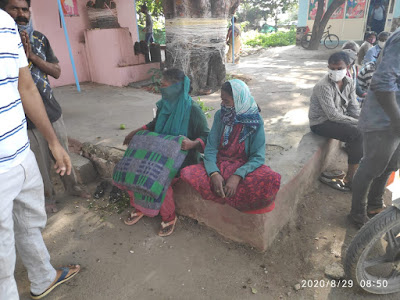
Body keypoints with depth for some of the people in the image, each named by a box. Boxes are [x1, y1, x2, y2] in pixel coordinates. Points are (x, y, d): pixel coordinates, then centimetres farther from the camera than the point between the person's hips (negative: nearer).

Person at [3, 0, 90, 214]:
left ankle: (72, 186, 36)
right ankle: (48, 197, 30)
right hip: (27, 118, -4)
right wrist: (21, 54, -21)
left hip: (52, 110, 4)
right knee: (41, 163, 8)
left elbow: (57, 72, 3)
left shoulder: (39, 39, 4)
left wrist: (32, 55, -12)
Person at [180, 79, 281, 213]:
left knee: (272, 180, -33)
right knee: (187, 173, -25)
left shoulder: (255, 122, -9)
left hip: (244, 166, -2)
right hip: (219, 164, 3)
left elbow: (258, 157, -12)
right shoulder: (220, 115, -1)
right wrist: (214, 173, -23)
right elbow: (210, 148, -5)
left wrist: (237, 176, -28)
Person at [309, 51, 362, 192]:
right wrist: (358, 122, -21)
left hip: (339, 118, 8)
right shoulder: (324, 86, -21)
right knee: (357, 135, -23)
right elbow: (333, 115, -25)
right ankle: (350, 179, -9)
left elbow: (354, 107, 6)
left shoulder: (348, 82, 3)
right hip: (321, 122, -8)